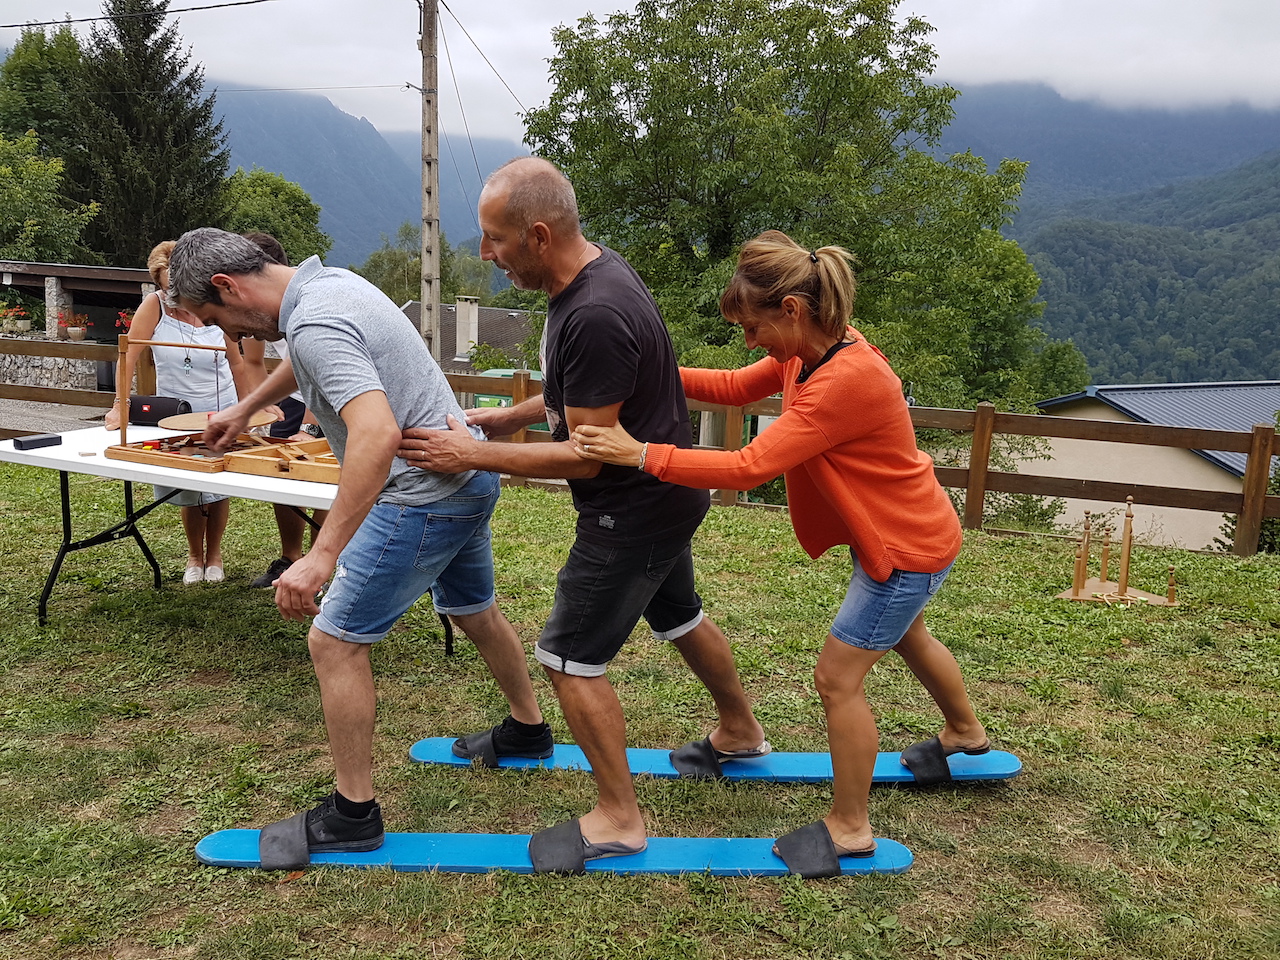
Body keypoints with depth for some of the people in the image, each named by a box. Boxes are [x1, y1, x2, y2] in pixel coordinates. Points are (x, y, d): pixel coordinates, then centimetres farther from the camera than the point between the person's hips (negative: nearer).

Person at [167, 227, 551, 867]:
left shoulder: (313, 322, -23)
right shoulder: (330, 282, 9)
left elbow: (378, 432, -37)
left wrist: (322, 555, -39)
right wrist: (244, 410, 43)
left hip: (421, 497, -10)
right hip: (470, 478, 10)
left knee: (334, 642, 0)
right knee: (474, 611, 27)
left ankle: (352, 814, 13)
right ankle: (529, 729, 47)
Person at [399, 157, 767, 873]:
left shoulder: (594, 316, -31)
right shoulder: (598, 269, 1)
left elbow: (585, 456, -26)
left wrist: (473, 456, -21)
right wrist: (515, 415, 7)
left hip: (634, 510, -10)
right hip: (665, 491, 10)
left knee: (571, 659, 0)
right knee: (677, 616, 27)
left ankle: (619, 819, 17)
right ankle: (741, 731, 50)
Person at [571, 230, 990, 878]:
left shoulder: (846, 380, -35)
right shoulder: (812, 350, -7)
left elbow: (748, 468, -38)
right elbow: (735, 388, 2)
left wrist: (641, 454, -39)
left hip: (908, 546, -10)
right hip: (908, 532, 10)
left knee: (837, 677, 0)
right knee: (906, 637, 31)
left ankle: (849, 828, 20)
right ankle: (966, 733, 60)